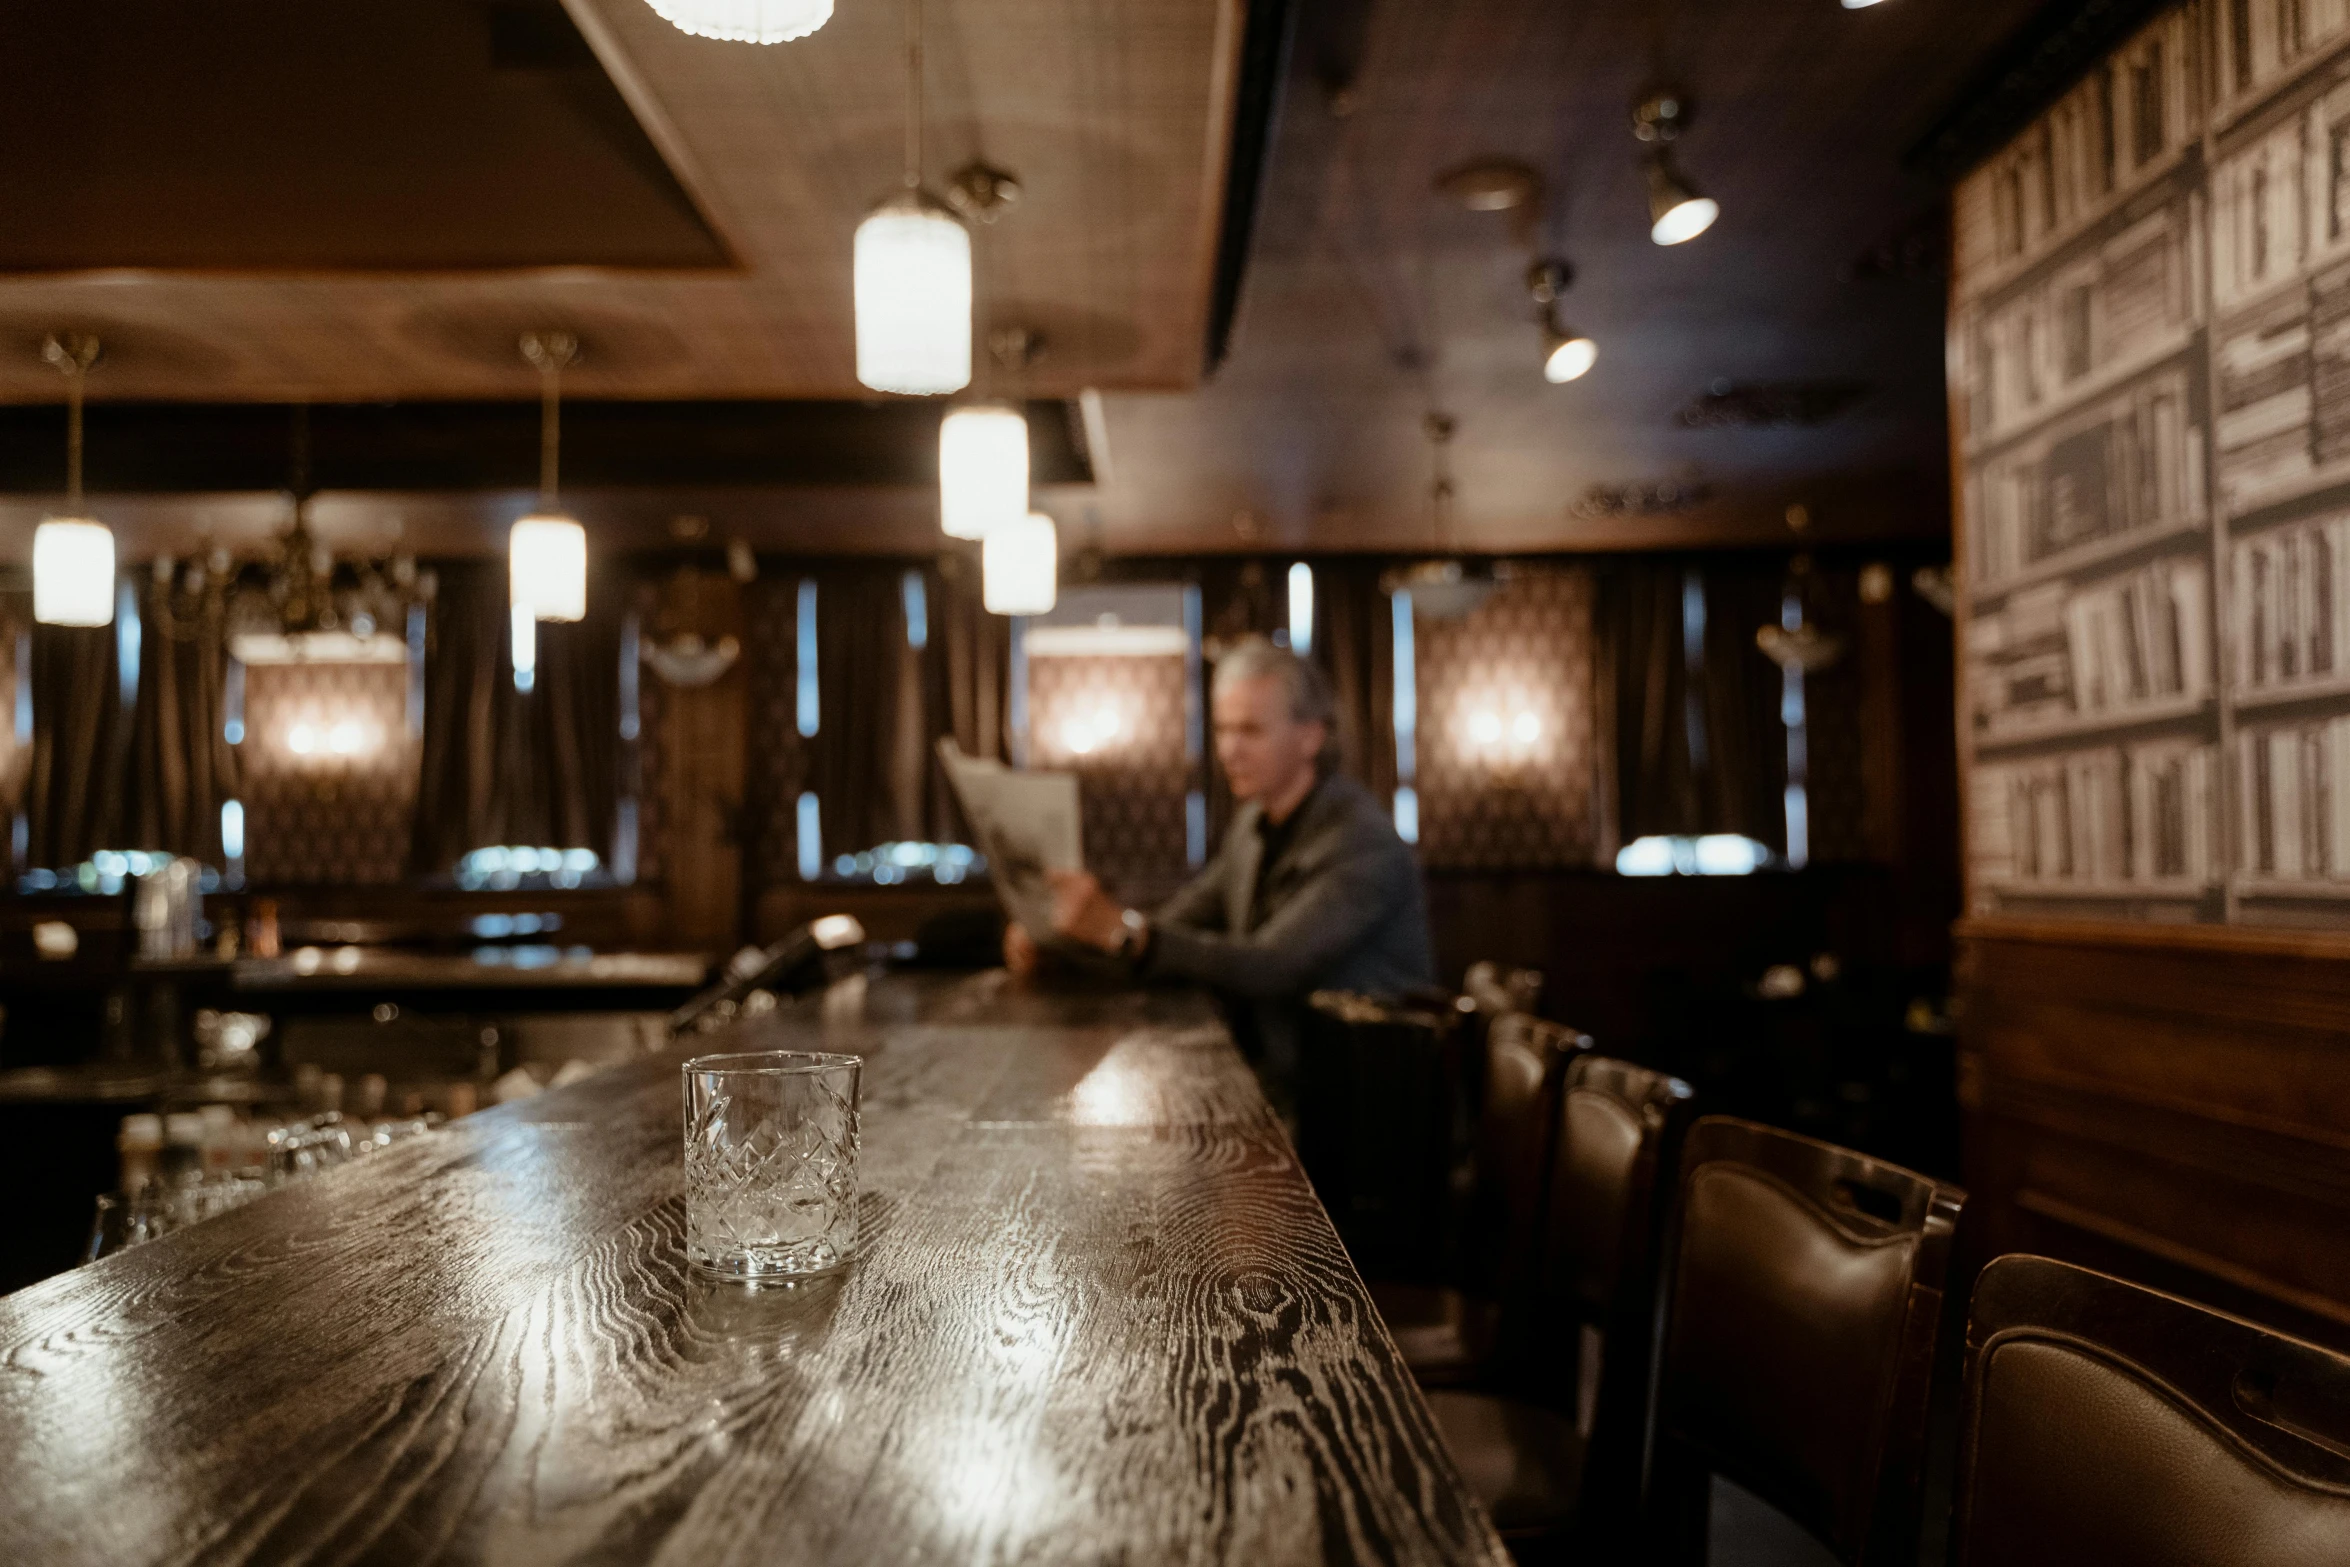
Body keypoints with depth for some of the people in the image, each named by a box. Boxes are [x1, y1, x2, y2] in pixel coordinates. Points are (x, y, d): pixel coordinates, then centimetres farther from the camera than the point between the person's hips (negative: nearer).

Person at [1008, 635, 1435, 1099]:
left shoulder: (1362, 841, -19)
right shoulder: (1254, 825, 10)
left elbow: (1268, 968, -28)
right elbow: (1172, 925, 10)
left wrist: (1123, 930, -36)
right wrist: (1058, 933, -7)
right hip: (1278, 1081, 7)